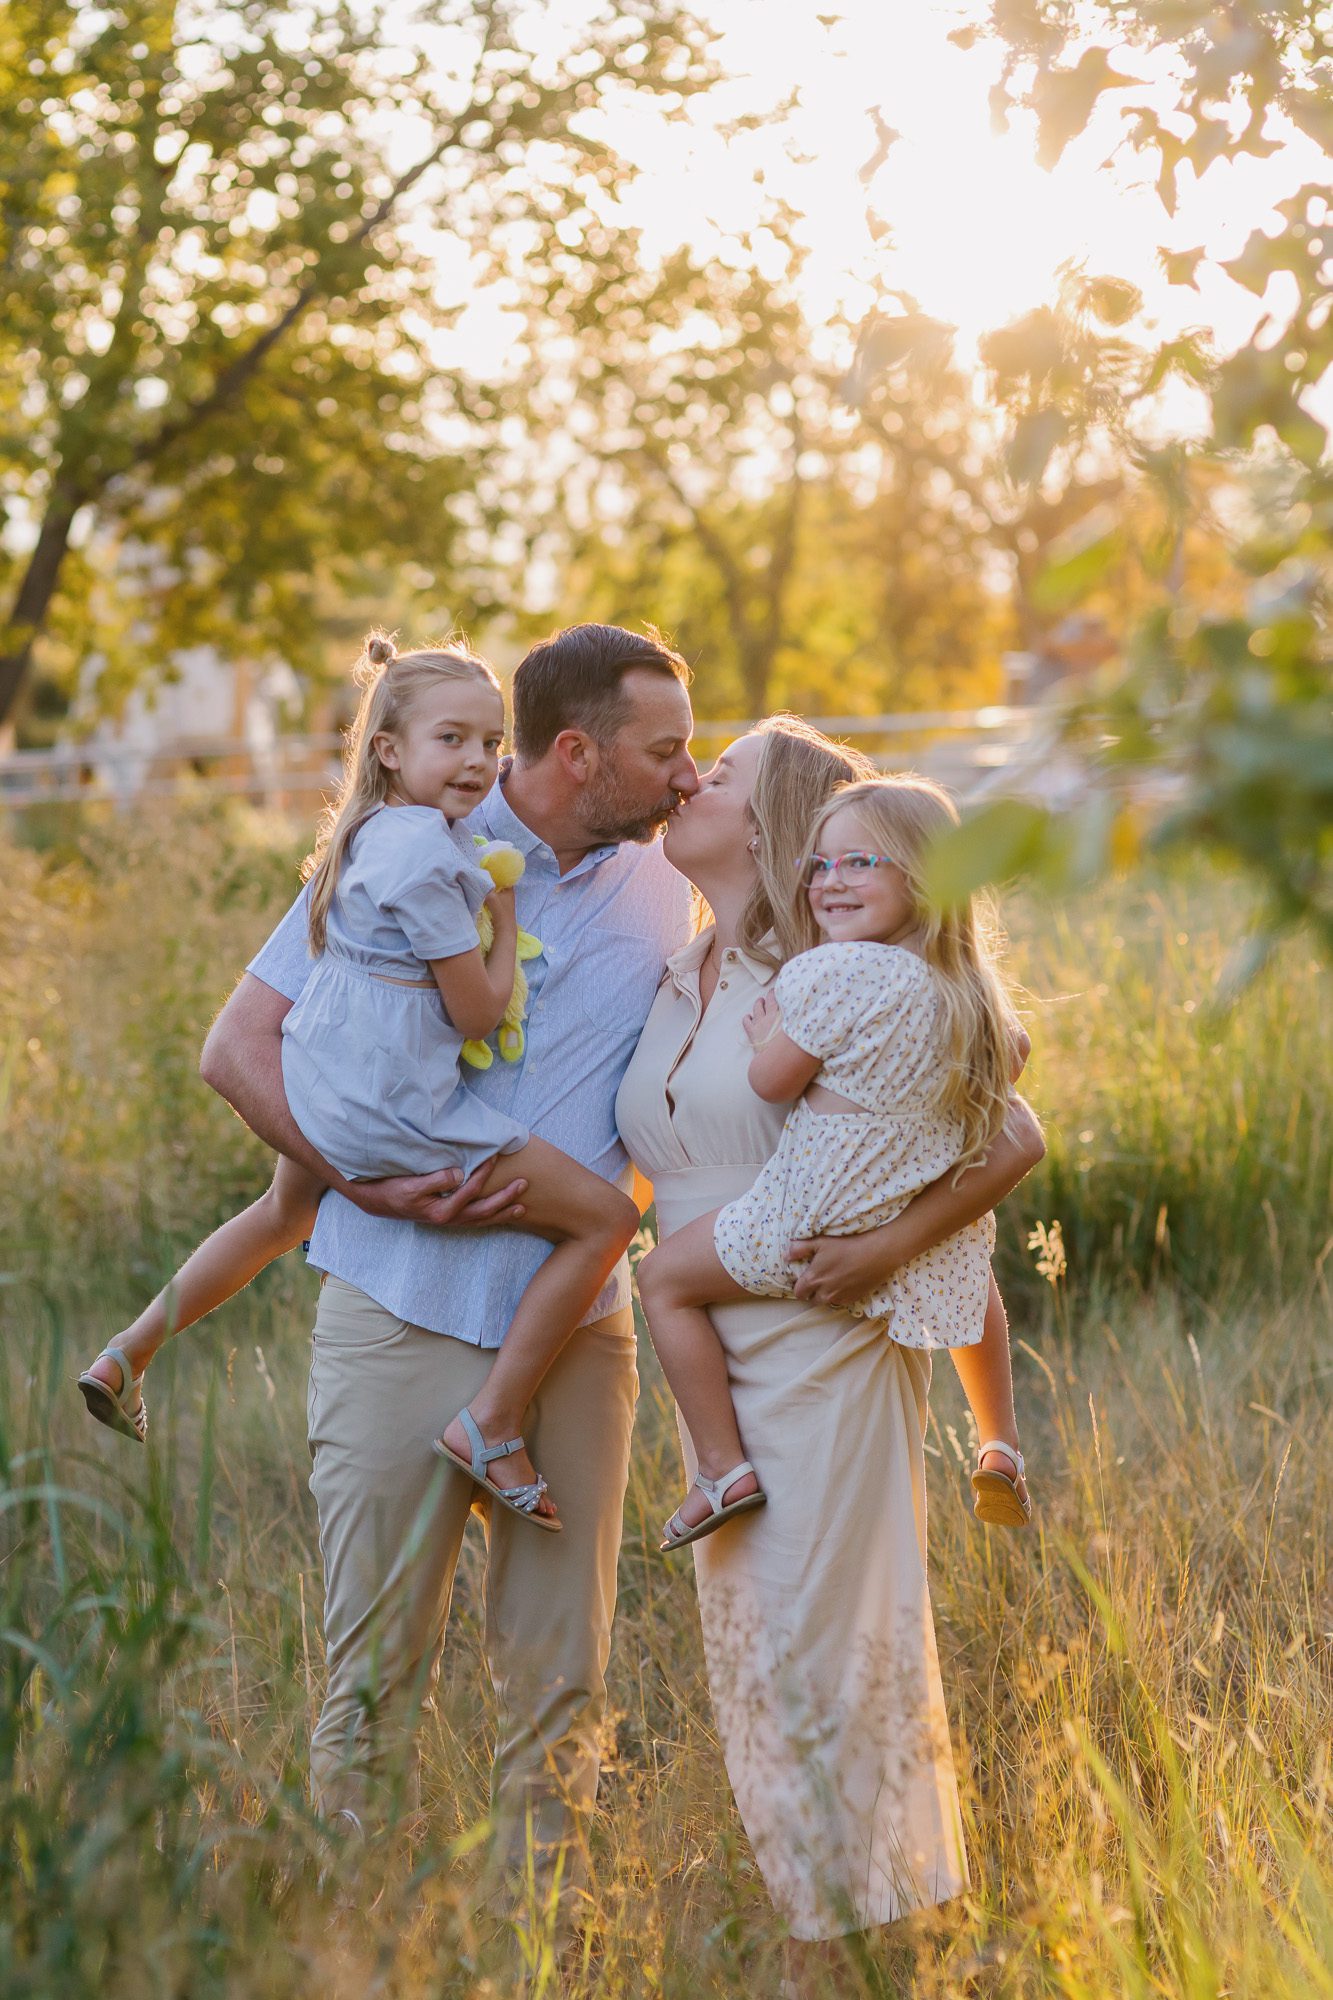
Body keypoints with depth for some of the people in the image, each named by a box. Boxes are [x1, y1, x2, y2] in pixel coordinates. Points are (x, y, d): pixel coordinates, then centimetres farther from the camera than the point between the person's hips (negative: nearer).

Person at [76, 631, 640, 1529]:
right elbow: (478, 1012, -17)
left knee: (285, 1212, 41)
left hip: (315, 1087, 10)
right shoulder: (428, 857, -21)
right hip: (396, 1112, -10)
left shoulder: (371, 830, 8)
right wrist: (507, 916, -3)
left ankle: (129, 1353, 48)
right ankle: (492, 1423, -5)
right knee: (606, 1218, -6)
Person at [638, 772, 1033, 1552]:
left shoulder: (838, 972, -20)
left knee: (665, 1276, 10)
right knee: (971, 1259, 41)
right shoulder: (965, 986, 4)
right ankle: (1001, 1452, 48)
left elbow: (773, 1080, -14)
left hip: (823, 1221, -7)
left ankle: (724, 1468, 7)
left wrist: (765, 1031, 5)